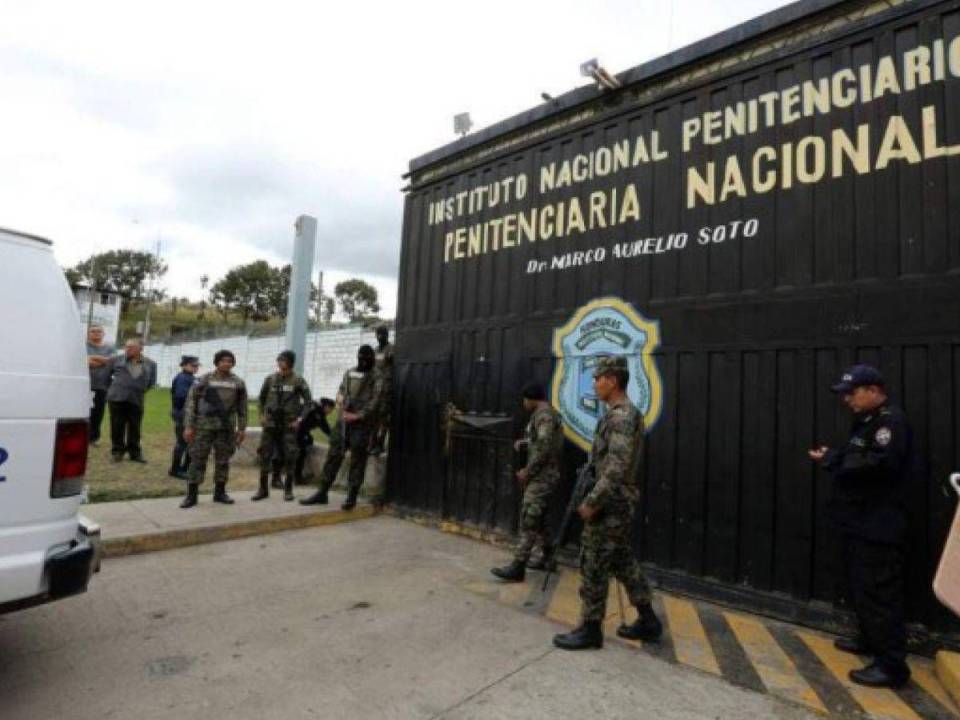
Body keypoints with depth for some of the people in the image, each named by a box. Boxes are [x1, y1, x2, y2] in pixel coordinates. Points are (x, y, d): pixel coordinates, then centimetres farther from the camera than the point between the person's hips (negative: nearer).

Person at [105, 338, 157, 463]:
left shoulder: (150, 364, 4)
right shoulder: (117, 360, 2)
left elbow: (151, 382, 13)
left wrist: (140, 390, 9)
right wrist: (114, 387, 14)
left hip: (136, 400, 0)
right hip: (117, 398, 0)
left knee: (134, 429, 7)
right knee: (117, 427, 6)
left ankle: (135, 452, 18)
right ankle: (118, 451, 20)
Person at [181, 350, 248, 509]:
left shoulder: (238, 383, 5)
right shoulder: (204, 380, -3)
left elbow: (242, 407, 9)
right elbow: (191, 402, -2)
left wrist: (242, 428, 7)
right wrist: (188, 426, -7)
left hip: (226, 428, 2)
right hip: (204, 426, -2)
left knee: (223, 460, 8)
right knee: (198, 459, 0)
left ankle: (220, 492, 20)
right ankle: (191, 495, 8)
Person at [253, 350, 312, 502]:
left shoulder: (298, 381, -5)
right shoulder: (270, 379, 3)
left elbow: (308, 401, -1)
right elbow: (262, 398, 16)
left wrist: (300, 418, -7)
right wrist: (262, 414, 7)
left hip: (289, 424, -2)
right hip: (270, 423, 2)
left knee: (289, 456, 1)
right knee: (264, 455, 2)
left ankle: (288, 489, 14)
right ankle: (263, 489, 13)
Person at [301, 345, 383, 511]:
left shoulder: (377, 378, -1)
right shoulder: (349, 373, 16)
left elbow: (374, 402, -10)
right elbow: (341, 392, 15)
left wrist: (357, 415, -15)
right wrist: (340, 399, -8)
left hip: (362, 425, -5)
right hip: (343, 421, 5)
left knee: (357, 461, 0)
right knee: (333, 456, 6)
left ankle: (352, 497, 9)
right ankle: (322, 493, 13)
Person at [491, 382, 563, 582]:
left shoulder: (543, 414, -15)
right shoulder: (548, 413, 17)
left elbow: (544, 447, -23)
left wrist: (527, 471, -17)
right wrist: (526, 441, 17)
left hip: (542, 476, -11)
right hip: (542, 475, 11)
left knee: (528, 519, -11)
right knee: (536, 518, 17)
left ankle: (518, 567, -9)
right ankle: (548, 556, 27)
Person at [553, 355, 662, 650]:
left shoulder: (620, 416, -21)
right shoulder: (625, 413, 12)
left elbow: (616, 469, -26)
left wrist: (592, 502, -20)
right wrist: (593, 498, 18)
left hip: (610, 503, -10)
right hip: (620, 502, 10)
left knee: (593, 565, 1)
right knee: (623, 562, 18)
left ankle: (590, 629, 13)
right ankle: (647, 621, 29)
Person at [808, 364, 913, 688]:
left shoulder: (891, 421, -16)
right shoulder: (866, 420, 16)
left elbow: (879, 464, -29)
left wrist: (833, 458, -20)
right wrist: (834, 457, 2)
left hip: (878, 526, -10)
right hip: (860, 521, 10)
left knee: (878, 591, -5)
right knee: (860, 587, 20)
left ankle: (891, 664, 3)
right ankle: (870, 639, 35)